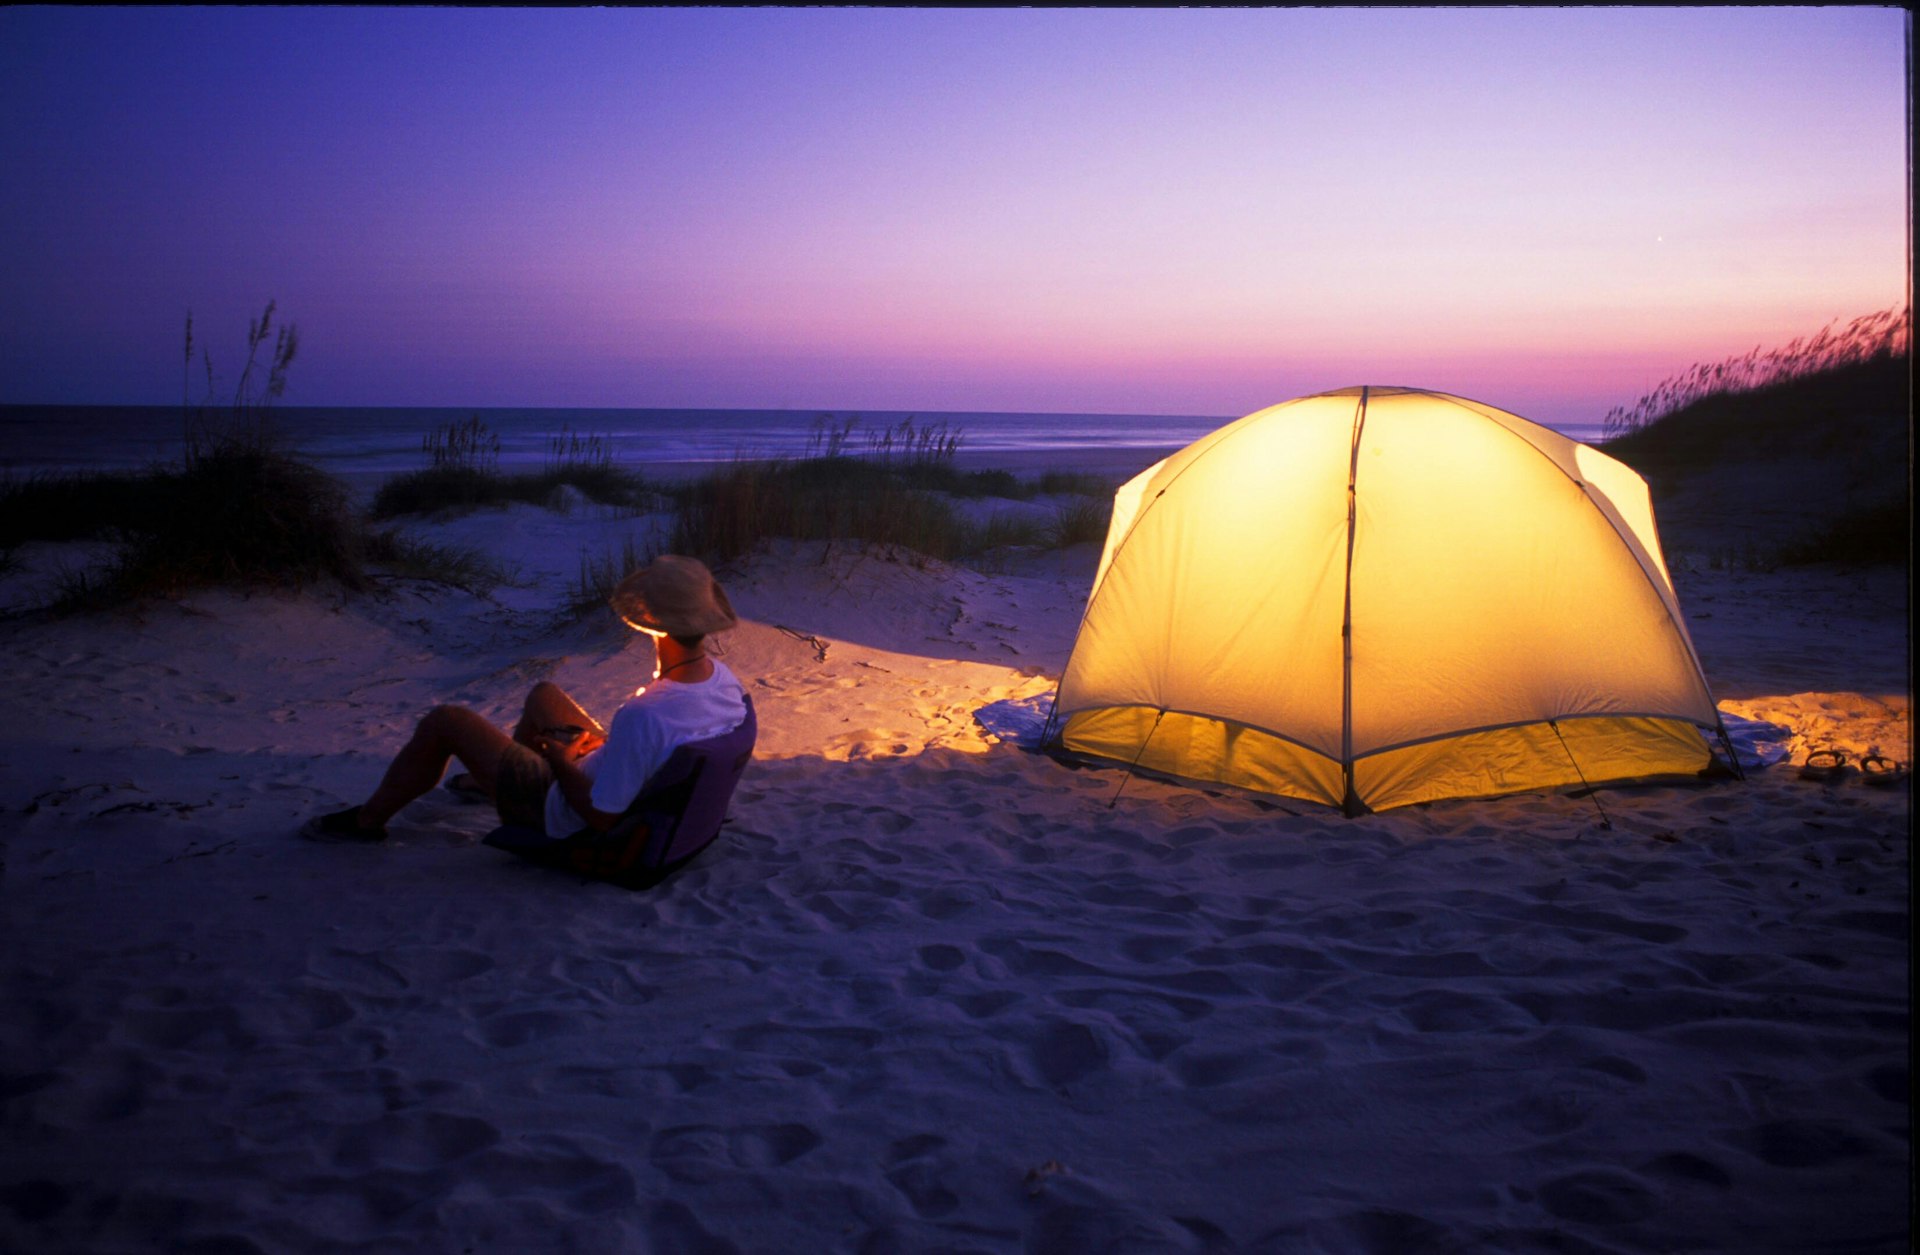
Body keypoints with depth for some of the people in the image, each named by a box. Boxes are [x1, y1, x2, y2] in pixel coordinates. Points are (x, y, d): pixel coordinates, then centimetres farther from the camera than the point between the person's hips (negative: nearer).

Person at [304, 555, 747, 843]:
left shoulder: (643, 716, -42)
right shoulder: (725, 680, -17)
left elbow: (601, 817, -31)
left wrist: (559, 760, -15)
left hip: (566, 812, -8)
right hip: (644, 792, 8)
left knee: (444, 721, 4)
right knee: (544, 694, 28)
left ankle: (367, 819, 27)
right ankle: (488, 777, 55)